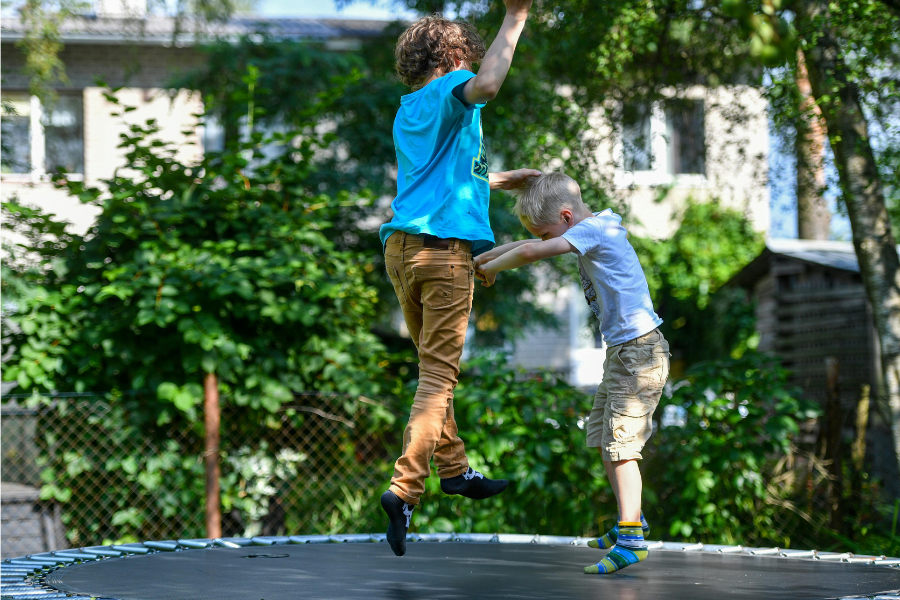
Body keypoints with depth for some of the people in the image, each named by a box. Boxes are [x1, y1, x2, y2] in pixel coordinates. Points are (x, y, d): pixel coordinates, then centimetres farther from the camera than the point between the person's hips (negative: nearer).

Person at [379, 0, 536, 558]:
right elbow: (486, 85, -26)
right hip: (445, 246, -8)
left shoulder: (408, 112, 23)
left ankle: (453, 468, 27)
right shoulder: (449, 92, -1)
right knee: (439, 374, -9)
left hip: (402, 245, 8)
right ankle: (405, 487, -18)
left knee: (435, 365, 20)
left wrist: (502, 180, 45)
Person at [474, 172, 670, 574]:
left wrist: (494, 267, -9)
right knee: (603, 437, 16)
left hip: (638, 348, -10)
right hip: (622, 351, 10)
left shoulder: (593, 228, -15)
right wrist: (486, 256, 12)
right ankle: (630, 522, 24)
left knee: (620, 442, -14)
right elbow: (531, 244, 22)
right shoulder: (593, 231, 13)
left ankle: (631, 540, -17)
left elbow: (532, 252, -25)